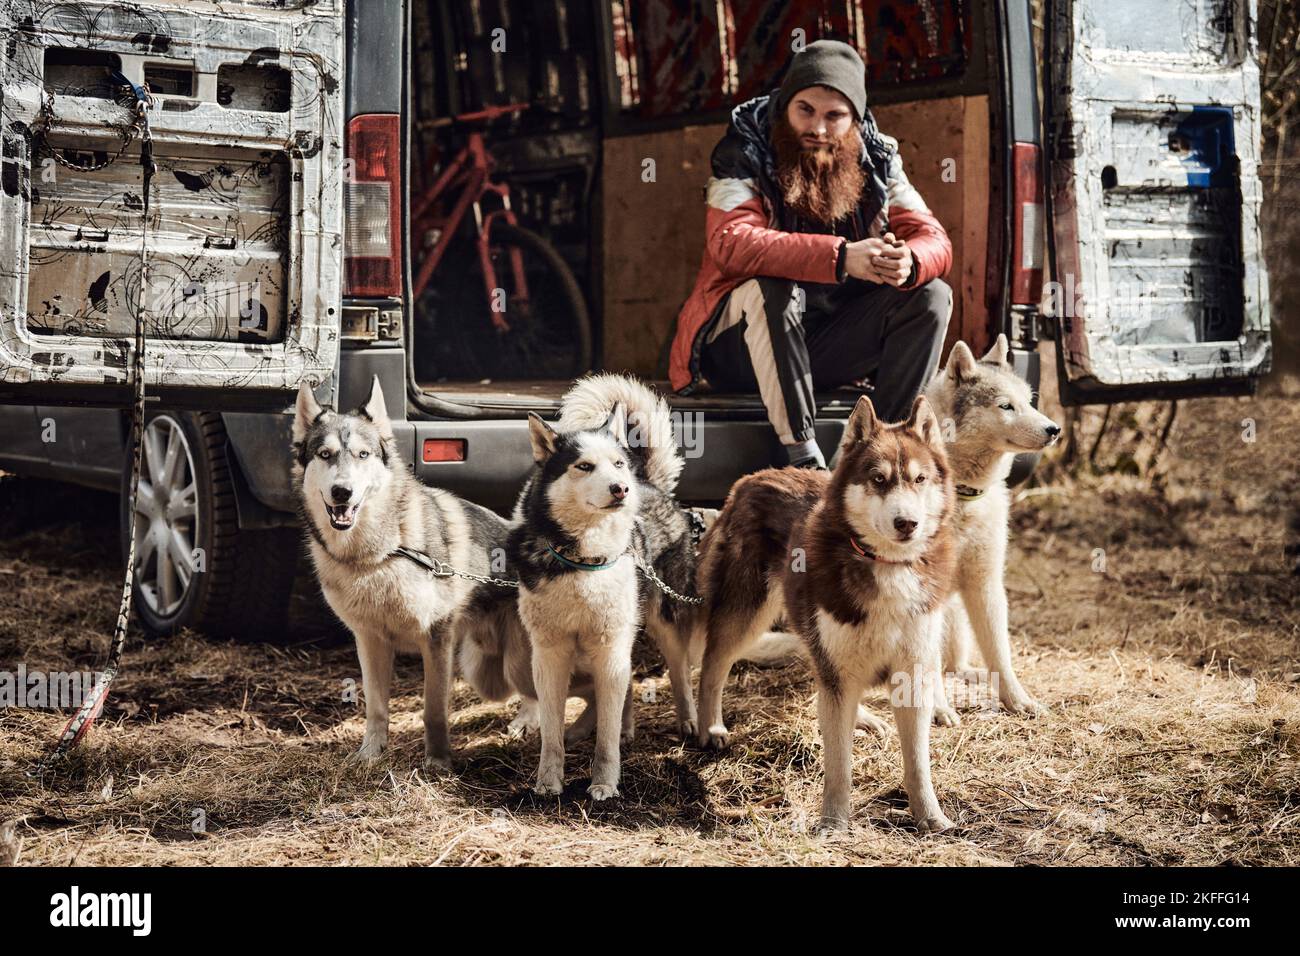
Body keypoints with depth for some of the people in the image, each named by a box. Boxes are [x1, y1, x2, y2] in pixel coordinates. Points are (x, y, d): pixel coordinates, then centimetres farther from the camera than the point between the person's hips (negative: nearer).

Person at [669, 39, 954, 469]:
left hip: (834, 348, 4)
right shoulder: (746, 152, -12)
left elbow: (935, 240, -7)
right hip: (740, 347, -4)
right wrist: (841, 257, -43)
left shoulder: (875, 161, 1)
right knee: (771, 286, -35)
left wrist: (908, 262, -34)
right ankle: (802, 454, -33)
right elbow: (731, 242, -31)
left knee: (931, 296, -14)